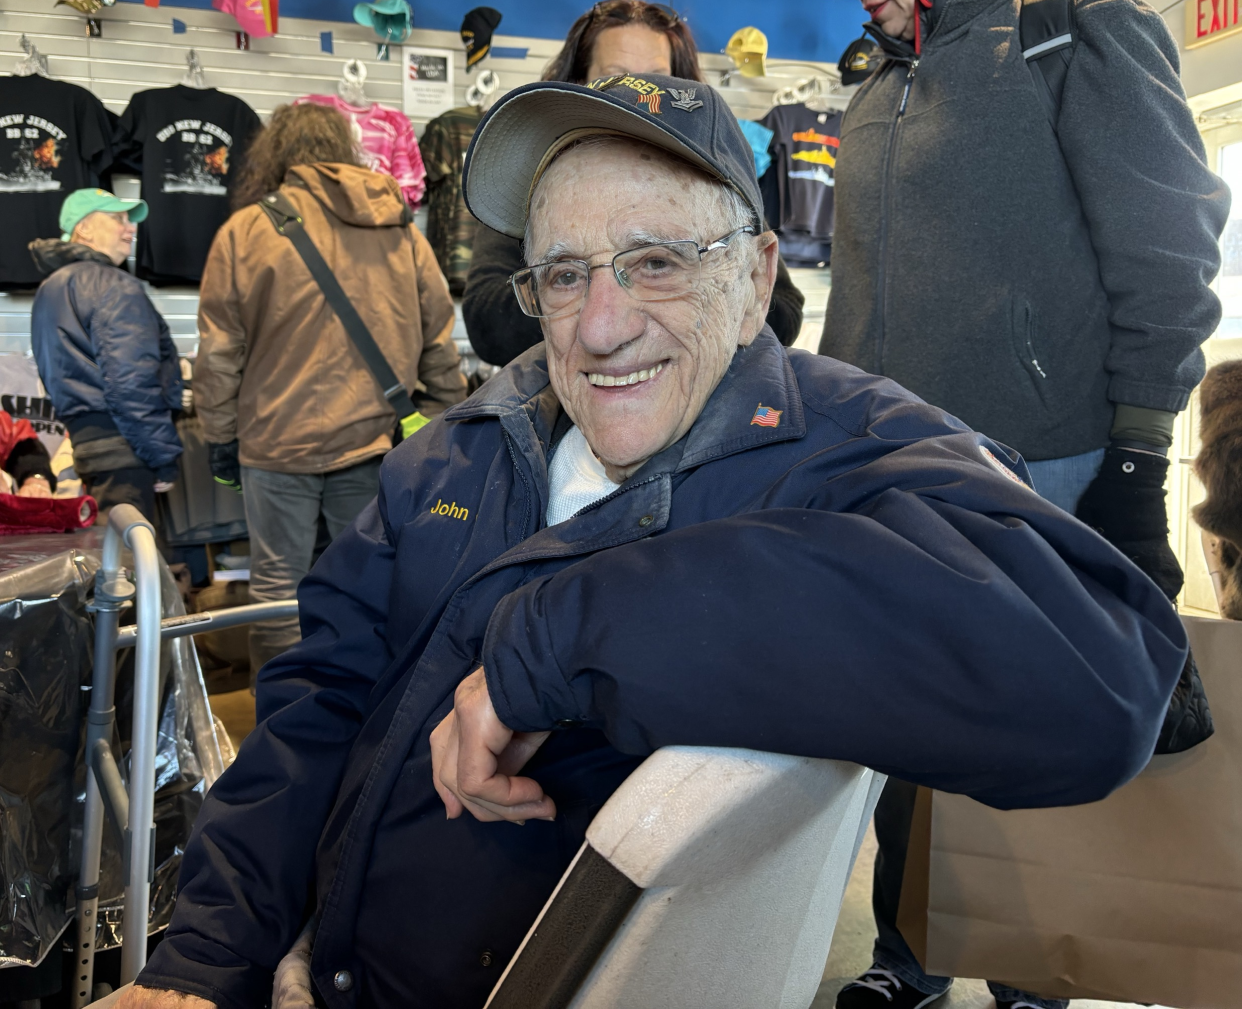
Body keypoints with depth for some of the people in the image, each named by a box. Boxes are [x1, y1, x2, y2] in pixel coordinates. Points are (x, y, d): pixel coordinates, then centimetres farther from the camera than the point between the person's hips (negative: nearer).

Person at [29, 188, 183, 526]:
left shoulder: (51, 289, 21)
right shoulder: (114, 286, -10)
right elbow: (132, 381, -18)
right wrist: (164, 459, -15)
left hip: (83, 441, 10)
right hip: (123, 447, -10)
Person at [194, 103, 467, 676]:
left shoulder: (245, 229, -1)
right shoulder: (400, 228, 7)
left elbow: (218, 353, 0)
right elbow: (439, 340, 8)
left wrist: (220, 436, 9)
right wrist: (444, 419, 15)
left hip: (279, 440, -2)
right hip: (373, 437, 3)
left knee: (278, 585, 7)